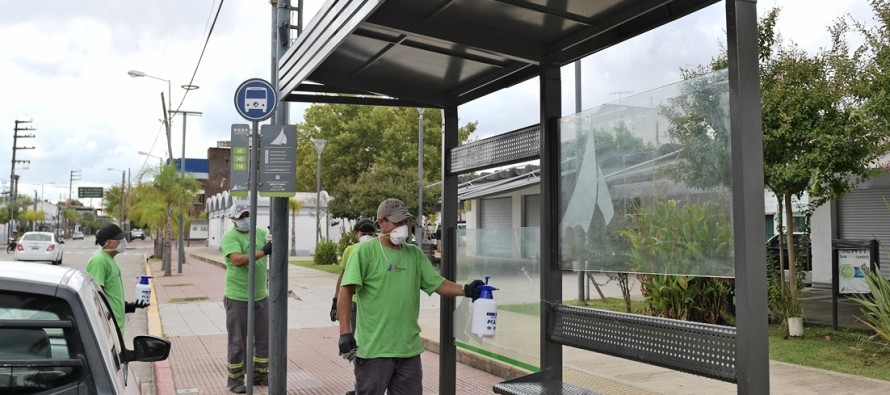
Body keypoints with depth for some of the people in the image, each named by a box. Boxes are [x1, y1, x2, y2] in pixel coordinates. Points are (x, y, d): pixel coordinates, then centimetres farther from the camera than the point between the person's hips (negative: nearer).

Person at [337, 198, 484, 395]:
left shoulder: (415, 254, 10)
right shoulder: (365, 251, -7)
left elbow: (437, 284, 8)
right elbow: (346, 291, -11)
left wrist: (464, 290, -10)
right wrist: (345, 331, -18)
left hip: (409, 349, 5)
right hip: (373, 348, -5)